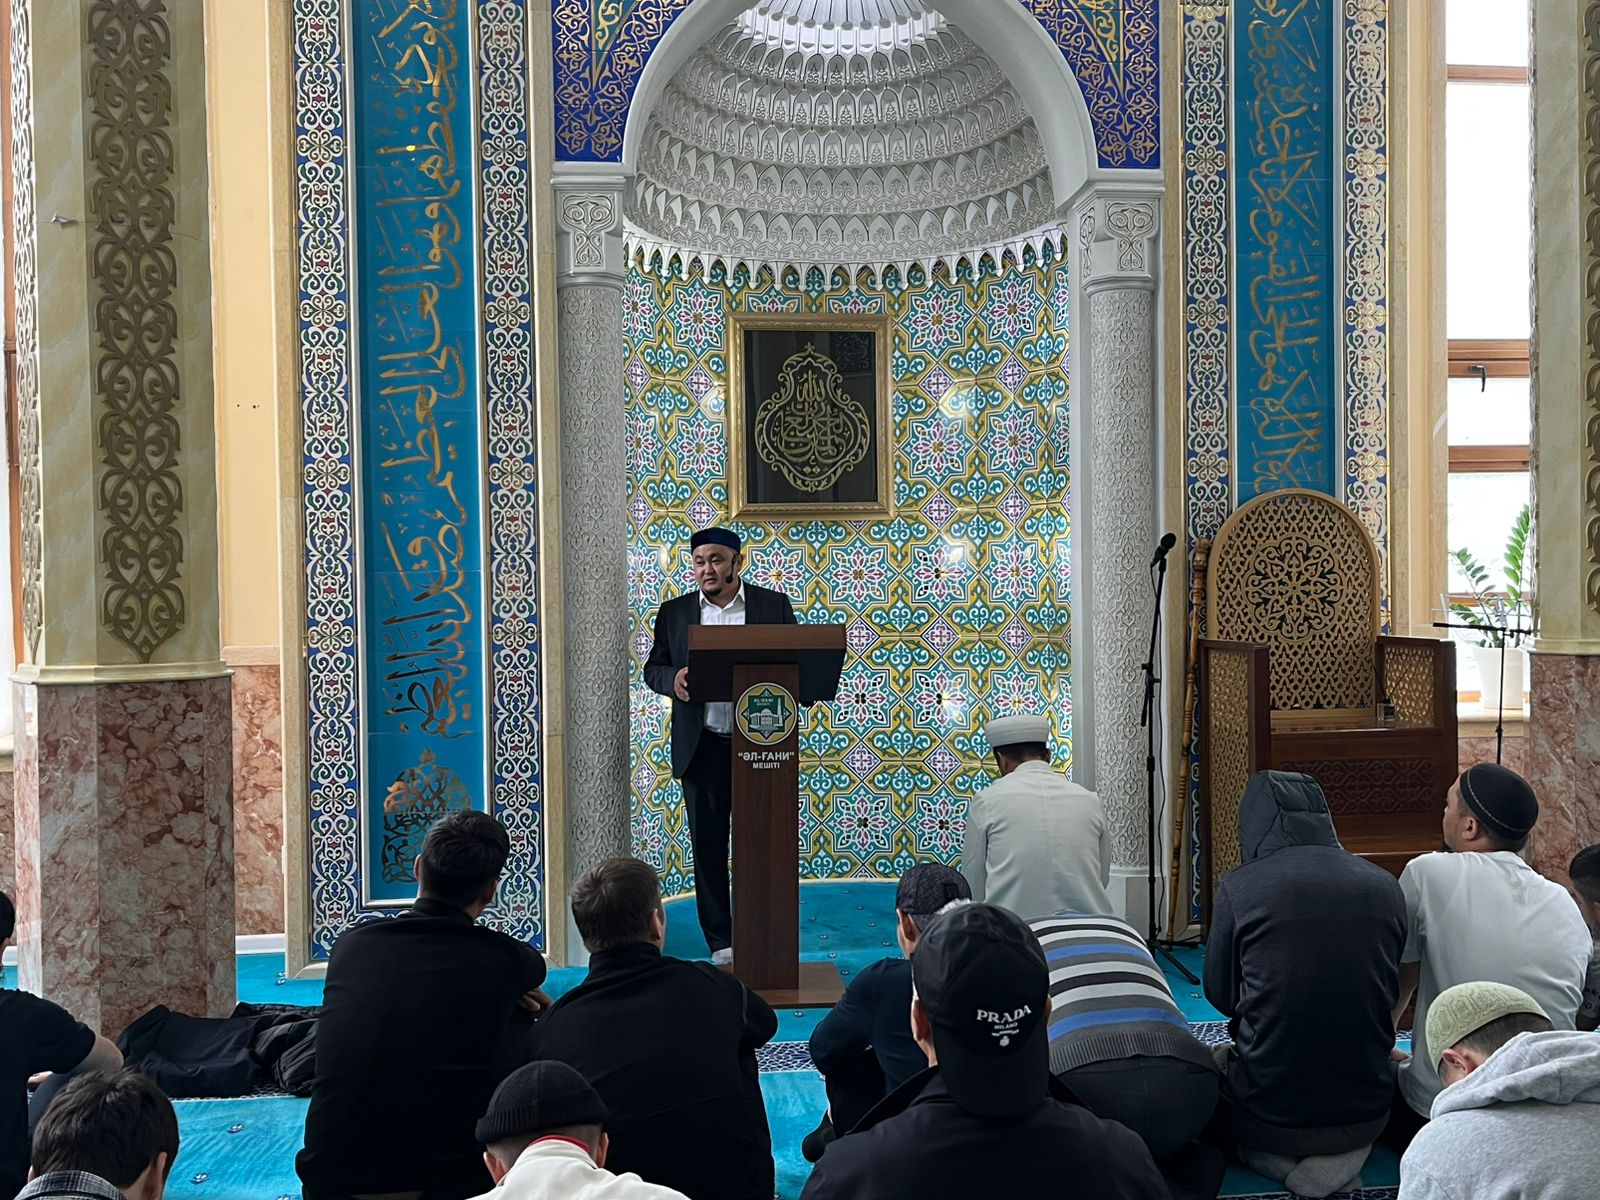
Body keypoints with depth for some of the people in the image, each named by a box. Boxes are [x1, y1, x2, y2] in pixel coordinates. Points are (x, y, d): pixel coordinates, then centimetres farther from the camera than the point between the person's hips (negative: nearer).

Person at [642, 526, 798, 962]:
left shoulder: (774, 605, 3)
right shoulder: (674, 612, 7)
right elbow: (653, 668, 9)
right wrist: (672, 678, -13)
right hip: (702, 746, 1)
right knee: (707, 846, 6)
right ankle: (721, 944, 16)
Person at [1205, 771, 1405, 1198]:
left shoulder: (1238, 886, -14)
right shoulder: (1384, 886, -3)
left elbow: (1221, 995, 0)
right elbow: (1390, 991, 10)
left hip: (1267, 1115, -2)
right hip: (1366, 1113, 2)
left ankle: (1274, 1157, 2)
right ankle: (1340, 1154, 4)